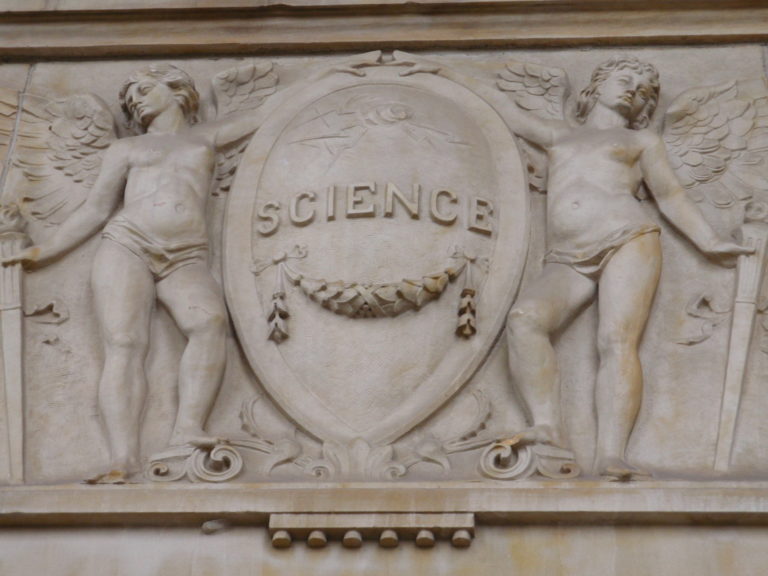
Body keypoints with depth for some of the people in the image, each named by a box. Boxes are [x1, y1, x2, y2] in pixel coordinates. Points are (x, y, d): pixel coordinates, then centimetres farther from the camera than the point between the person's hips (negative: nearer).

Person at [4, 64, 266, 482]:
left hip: (186, 260, 0)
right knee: (124, 344, -23)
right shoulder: (125, 149, 25)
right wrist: (42, 252, 13)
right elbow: (95, 211, 20)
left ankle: (187, 430, -44)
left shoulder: (206, 138, 27)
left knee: (210, 319, -33)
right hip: (127, 246, 0)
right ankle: (122, 461, -36)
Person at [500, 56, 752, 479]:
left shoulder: (642, 141, 27)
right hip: (566, 264, 2)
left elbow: (670, 197, 20)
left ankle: (610, 456, -40)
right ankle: (549, 431, -41)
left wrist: (709, 242, 9)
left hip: (627, 243, -2)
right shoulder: (558, 135, 34)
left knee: (617, 341, -26)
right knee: (524, 318, -29)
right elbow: (504, 113, 40)